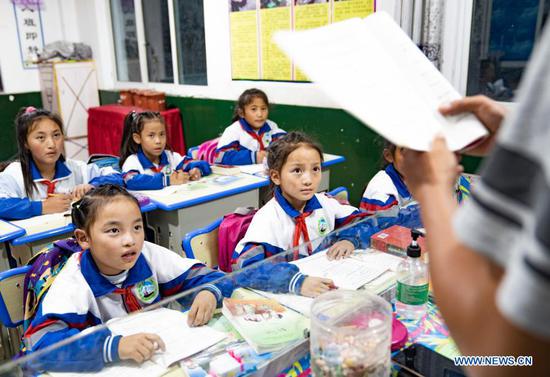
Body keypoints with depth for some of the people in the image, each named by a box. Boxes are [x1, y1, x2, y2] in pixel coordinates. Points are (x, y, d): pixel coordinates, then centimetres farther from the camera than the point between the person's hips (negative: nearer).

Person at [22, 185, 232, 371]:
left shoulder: (149, 255, -9)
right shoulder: (75, 281, -18)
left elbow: (202, 275, -3)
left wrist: (209, 293, -25)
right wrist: (113, 346, -42)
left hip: (160, 356, 3)